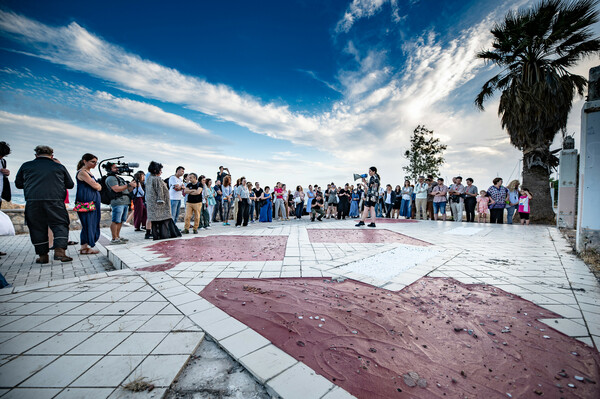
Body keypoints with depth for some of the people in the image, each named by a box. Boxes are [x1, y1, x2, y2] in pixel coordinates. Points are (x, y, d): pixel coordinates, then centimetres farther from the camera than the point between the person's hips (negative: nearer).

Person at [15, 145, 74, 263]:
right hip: (55, 201, -1)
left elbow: (18, 184, 20)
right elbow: (70, 185, 12)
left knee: (37, 227, 8)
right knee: (60, 225, 3)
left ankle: (42, 255, 12)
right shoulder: (59, 167, 7)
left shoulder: (26, 166, 10)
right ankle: (59, 250, -12)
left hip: (33, 201, 2)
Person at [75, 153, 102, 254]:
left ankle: (84, 247, 18)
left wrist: (97, 185, 2)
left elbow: (98, 186, 21)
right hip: (85, 202, -9)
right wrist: (99, 185, 5)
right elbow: (96, 186, -14)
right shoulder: (82, 172, -10)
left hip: (93, 202, 9)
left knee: (92, 223, 10)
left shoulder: (88, 172, 19)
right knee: (88, 223, -6)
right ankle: (85, 248, 2)